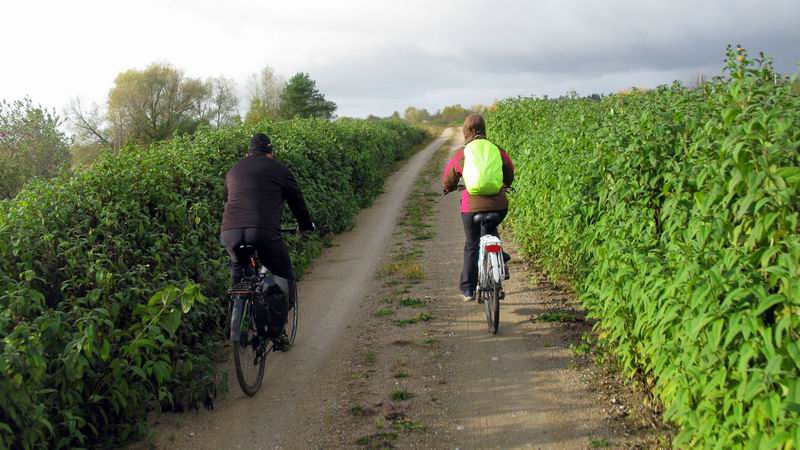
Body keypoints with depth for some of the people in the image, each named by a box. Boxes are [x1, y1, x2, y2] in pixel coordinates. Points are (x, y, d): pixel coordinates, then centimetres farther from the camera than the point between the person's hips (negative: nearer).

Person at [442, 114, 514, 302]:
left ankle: (467, 289, 16)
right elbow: (509, 175, 24)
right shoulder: (498, 151, 7)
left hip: (472, 206, -2)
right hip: (499, 206, 2)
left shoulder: (461, 154, 1)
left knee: (472, 246, 13)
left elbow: (448, 179, 14)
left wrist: (449, 188, 37)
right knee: (491, 230, 34)